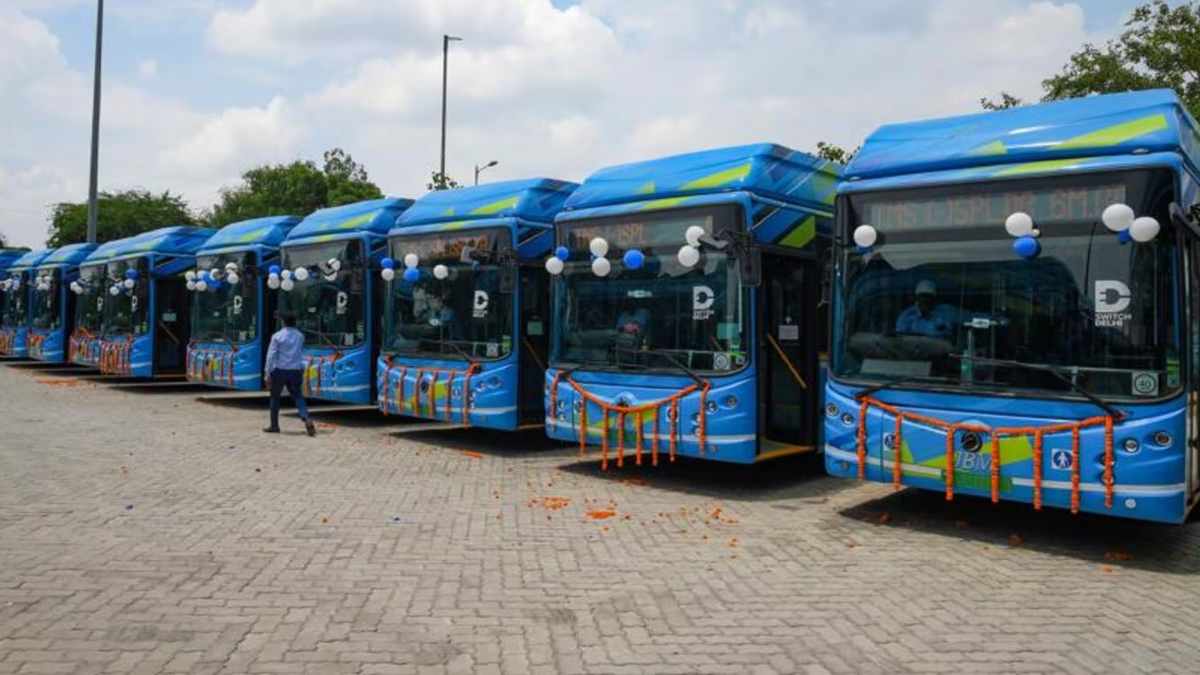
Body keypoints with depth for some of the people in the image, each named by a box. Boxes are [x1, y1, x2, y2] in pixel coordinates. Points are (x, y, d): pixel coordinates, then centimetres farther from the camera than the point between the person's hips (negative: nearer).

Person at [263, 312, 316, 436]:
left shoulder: (277, 336, -7)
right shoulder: (300, 336, 6)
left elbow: (271, 355, -9)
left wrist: (268, 373, -7)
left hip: (280, 371, -3)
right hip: (295, 371, 3)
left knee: (275, 397, 13)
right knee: (298, 397, 4)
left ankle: (274, 426, 19)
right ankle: (307, 419, -20)